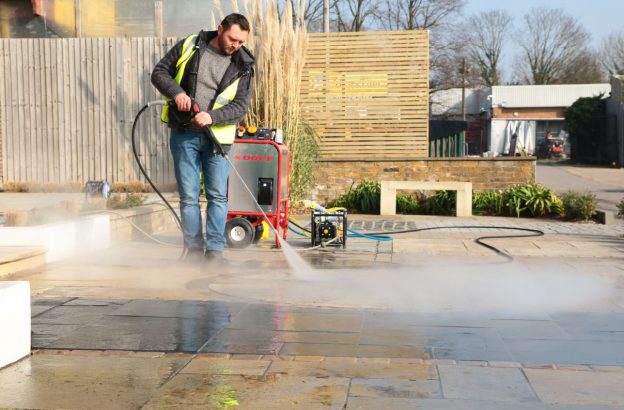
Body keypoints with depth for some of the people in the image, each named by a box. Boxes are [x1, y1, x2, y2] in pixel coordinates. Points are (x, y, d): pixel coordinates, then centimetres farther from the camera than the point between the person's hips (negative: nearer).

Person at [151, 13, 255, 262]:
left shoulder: (242, 66, 2)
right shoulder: (189, 47, 2)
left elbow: (241, 106, -3)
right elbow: (159, 72, 6)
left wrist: (212, 117, -19)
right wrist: (176, 91, -14)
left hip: (216, 137, 0)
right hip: (184, 134, 0)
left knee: (218, 195, 0)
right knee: (188, 196, 3)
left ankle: (215, 250, 8)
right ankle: (194, 248, 11)